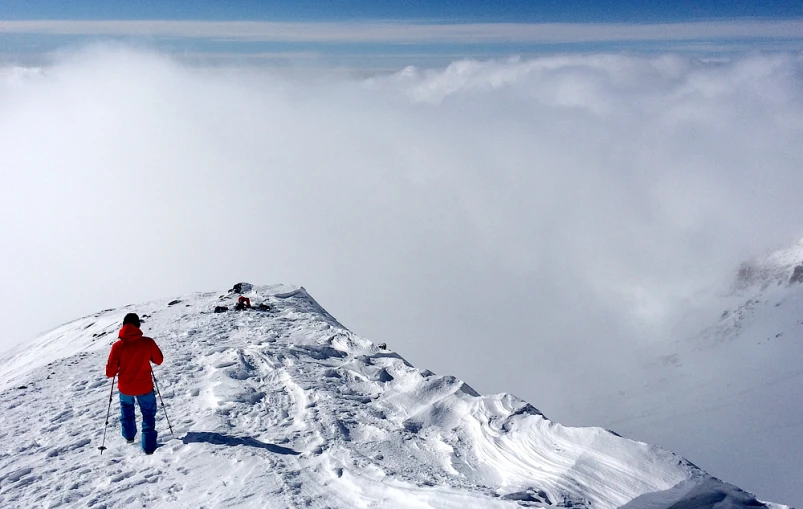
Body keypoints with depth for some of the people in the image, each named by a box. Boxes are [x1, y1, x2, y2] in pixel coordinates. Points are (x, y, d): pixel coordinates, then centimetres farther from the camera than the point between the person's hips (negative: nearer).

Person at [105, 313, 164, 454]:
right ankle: (149, 446, 10)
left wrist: (112, 372, 11)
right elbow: (159, 360, 0)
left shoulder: (118, 346, -16)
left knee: (126, 407, 32)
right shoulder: (148, 342, -16)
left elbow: (110, 371, -12)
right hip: (144, 387, -1)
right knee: (148, 414, 15)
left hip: (125, 388, 1)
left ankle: (129, 436, 41)